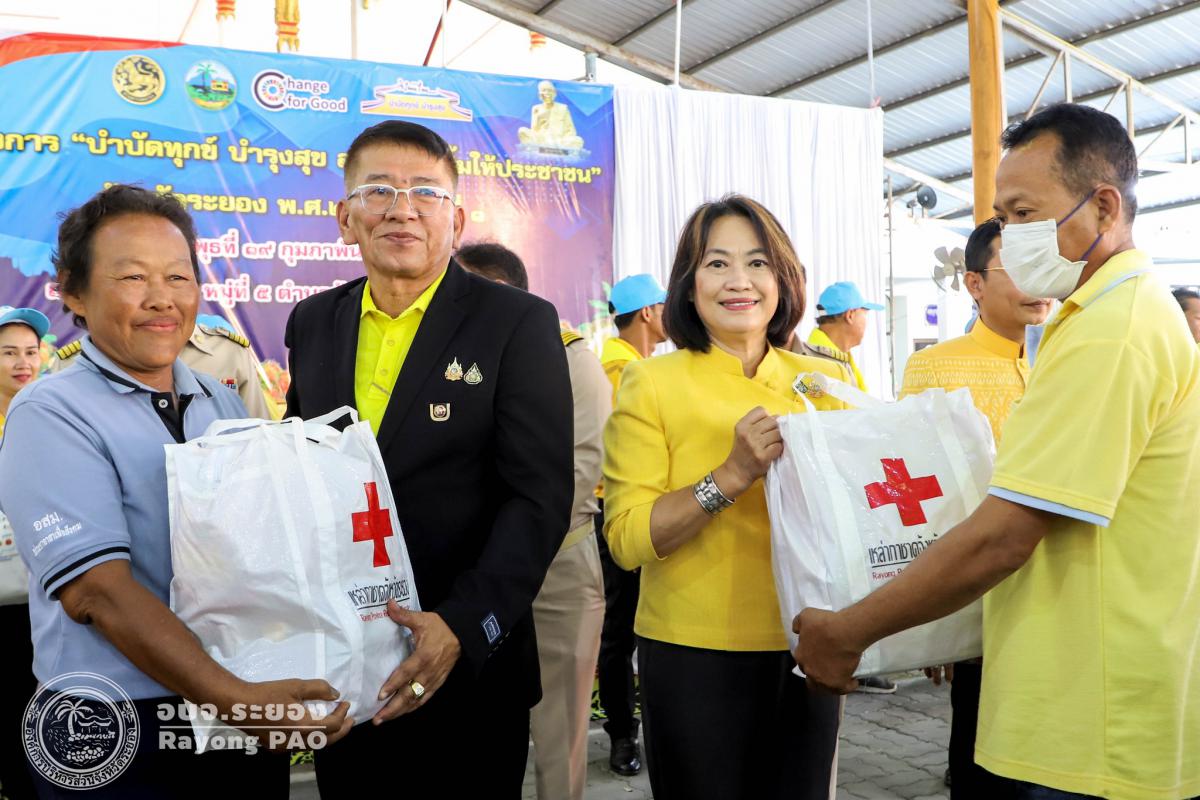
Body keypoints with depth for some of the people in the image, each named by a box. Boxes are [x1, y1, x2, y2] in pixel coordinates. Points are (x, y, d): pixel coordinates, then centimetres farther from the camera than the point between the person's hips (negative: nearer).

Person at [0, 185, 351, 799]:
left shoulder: (225, 405, 7)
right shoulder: (50, 415, -11)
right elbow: (97, 591, -21)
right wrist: (234, 699, -28)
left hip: (252, 705, 6)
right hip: (119, 729, -5)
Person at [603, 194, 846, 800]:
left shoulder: (821, 381, 4)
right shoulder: (652, 381, -7)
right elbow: (626, 538, -14)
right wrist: (732, 477, -25)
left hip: (807, 648, 4)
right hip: (695, 656, -3)